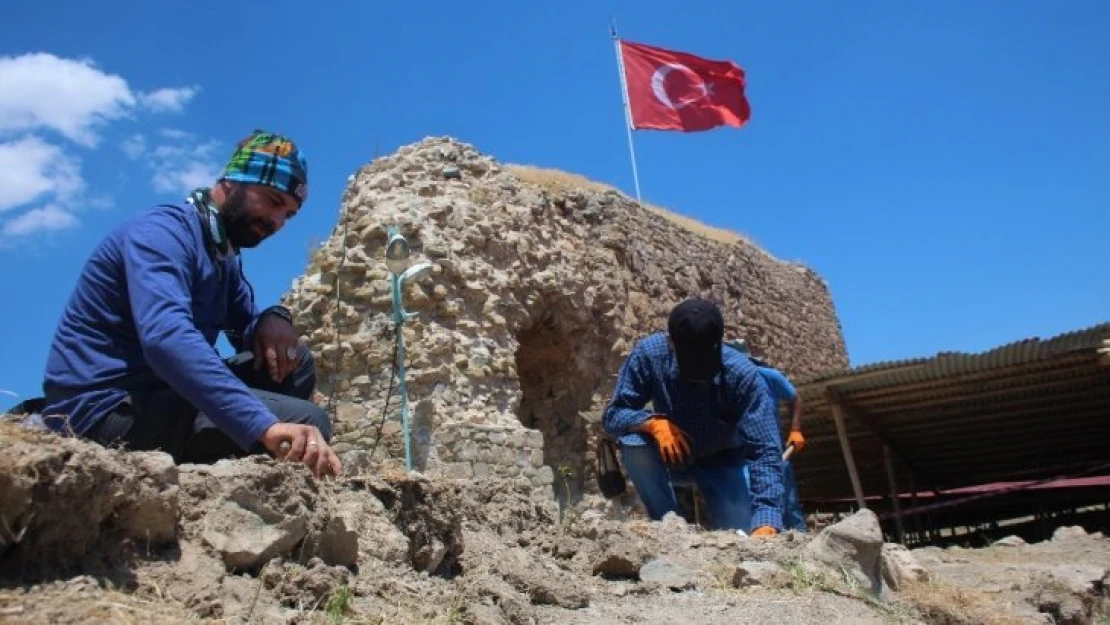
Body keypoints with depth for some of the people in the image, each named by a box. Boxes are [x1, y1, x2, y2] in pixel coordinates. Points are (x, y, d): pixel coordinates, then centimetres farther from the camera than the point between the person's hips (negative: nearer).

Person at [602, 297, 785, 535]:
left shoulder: (744, 376, -32)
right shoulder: (649, 353, -28)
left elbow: (765, 452, -38)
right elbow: (613, 415, -22)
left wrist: (766, 524, -52)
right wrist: (653, 422, -44)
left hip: (721, 461, -1)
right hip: (671, 456, 1)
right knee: (633, 443, -31)